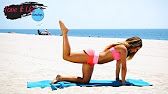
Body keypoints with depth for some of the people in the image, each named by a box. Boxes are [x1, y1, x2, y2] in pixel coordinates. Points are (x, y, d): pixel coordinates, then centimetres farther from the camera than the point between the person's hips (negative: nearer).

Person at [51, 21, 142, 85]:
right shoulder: (123, 49, -12)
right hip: (91, 56, -9)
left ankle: (61, 78, 10)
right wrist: (123, 81, -1)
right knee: (67, 56, -20)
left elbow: (118, 64, 22)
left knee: (85, 81, 8)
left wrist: (117, 79, 24)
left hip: (92, 60, 10)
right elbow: (124, 67, -9)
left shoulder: (122, 48, 15)